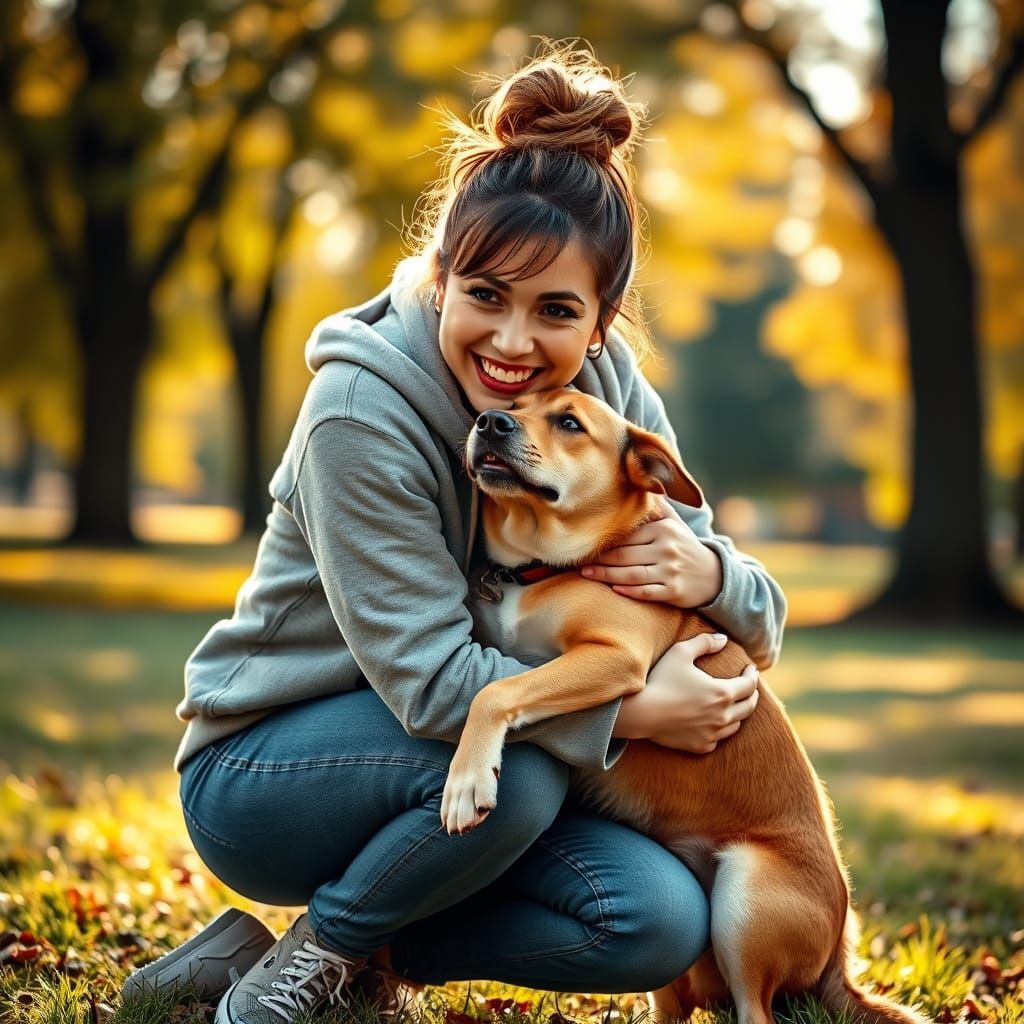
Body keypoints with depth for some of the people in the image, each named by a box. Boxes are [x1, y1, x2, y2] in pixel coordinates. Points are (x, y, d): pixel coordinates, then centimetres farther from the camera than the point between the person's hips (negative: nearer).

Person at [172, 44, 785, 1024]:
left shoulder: (612, 395, -8)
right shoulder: (362, 414, -25)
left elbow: (763, 623, -5)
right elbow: (429, 677, -28)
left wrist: (707, 571, -28)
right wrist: (633, 711, -29)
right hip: (261, 772, -5)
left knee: (659, 920, -15)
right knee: (512, 768, -34)